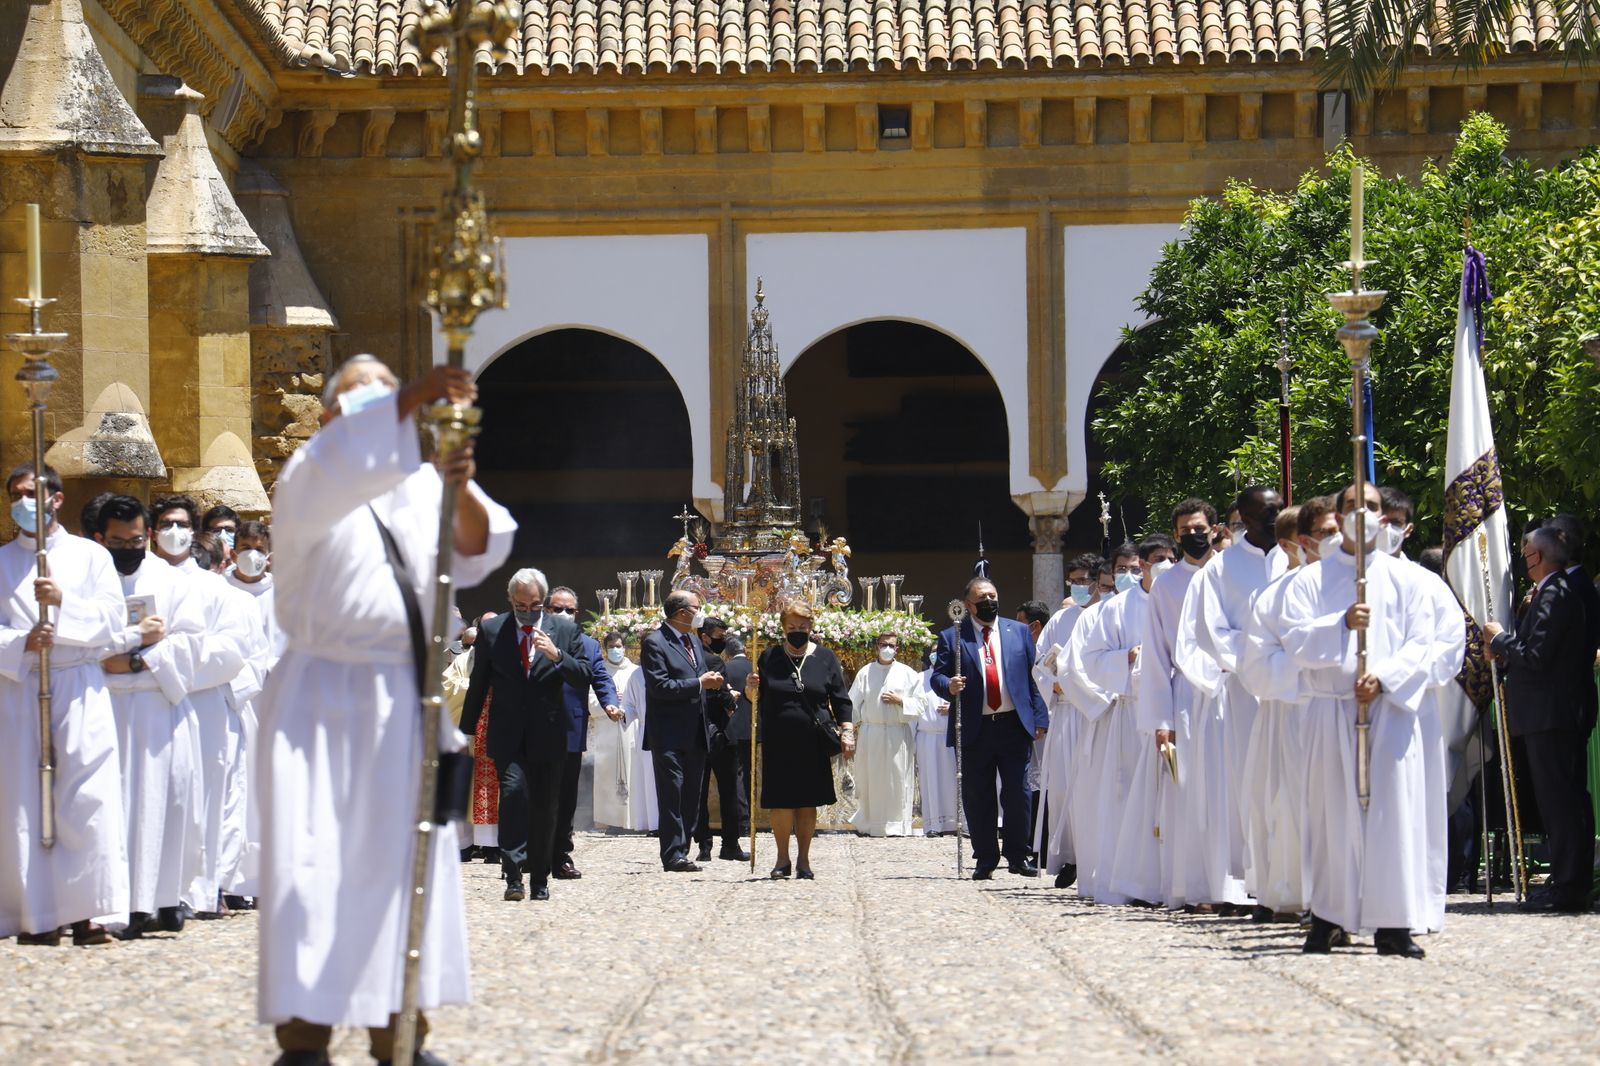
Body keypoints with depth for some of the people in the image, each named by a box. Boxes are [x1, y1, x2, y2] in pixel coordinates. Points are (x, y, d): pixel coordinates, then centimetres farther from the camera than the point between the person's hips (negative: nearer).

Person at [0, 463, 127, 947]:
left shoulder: (90, 556, 12)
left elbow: (111, 619, 1)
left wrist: (64, 602, -14)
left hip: (79, 688, -1)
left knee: (87, 797, -11)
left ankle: (85, 912, -12)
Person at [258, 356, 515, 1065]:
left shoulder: (424, 487, 12)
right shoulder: (308, 485, 0)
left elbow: (479, 549, -3)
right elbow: (336, 463, -23)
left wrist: (462, 491, -24)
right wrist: (412, 398, -36)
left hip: (406, 700, 4)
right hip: (322, 699, -4)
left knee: (403, 861, 3)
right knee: (315, 860, -8)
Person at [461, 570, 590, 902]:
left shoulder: (565, 630, 3)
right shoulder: (491, 631, 3)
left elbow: (585, 679, 0)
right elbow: (478, 684, 10)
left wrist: (557, 655, -17)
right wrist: (467, 731, 10)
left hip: (549, 735, 1)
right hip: (508, 734, -1)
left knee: (545, 808, 6)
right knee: (513, 791, -20)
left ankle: (539, 880, 18)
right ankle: (513, 877, -21)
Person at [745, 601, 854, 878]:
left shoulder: (825, 658, 6)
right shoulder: (769, 658, 7)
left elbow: (840, 700, 7)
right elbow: (755, 698, 11)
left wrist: (847, 731, -3)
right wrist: (750, 689, -12)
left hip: (813, 743, 0)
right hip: (778, 743, 0)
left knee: (808, 803, 4)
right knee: (780, 802, -3)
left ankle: (803, 860, 14)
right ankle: (783, 859, 10)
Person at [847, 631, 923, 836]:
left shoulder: (907, 674, 7)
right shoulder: (865, 673, 7)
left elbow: (919, 705, 6)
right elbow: (853, 704, 8)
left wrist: (900, 701, -10)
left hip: (897, 734, 0)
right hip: (870, 733, 0)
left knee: (897, 780, -2)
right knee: (870, 780, 1)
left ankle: (896, 824, 4)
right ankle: (869, 823, 9)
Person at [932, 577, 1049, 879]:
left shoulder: (1018, 631, 11)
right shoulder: (952, 637, 5)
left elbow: (1034, 677, 9)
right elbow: (938, 676, 3)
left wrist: (1040, 718, 2)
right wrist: (949, 686, -21)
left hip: (1014, 726, 1)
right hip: (975, 730, -1)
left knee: (1018, 794, -1)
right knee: (977, 798, 3)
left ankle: (1018, 856, 9)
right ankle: (985, 859, 11)